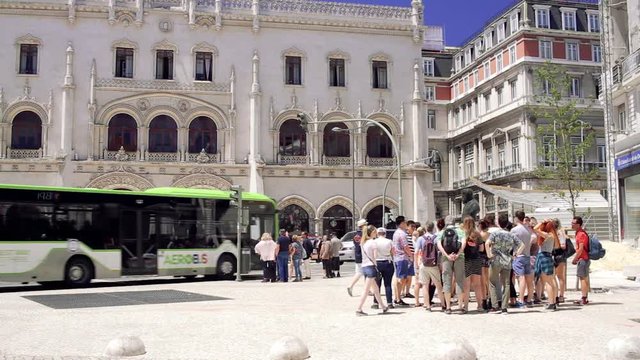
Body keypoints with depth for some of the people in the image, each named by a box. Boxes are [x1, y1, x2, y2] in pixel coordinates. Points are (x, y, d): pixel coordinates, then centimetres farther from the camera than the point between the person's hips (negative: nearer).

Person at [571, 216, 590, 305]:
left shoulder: (581, 234, -16)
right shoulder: (578, 233, 15)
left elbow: (581, 249, -20)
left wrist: (574, 259, -13)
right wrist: (576, 259, 15)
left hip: (583, 259, -10)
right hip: (584, 259, 10)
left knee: (583, 278, -8)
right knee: (585, 278, 11)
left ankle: (584, 299, -7)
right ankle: (585, 298, 17)